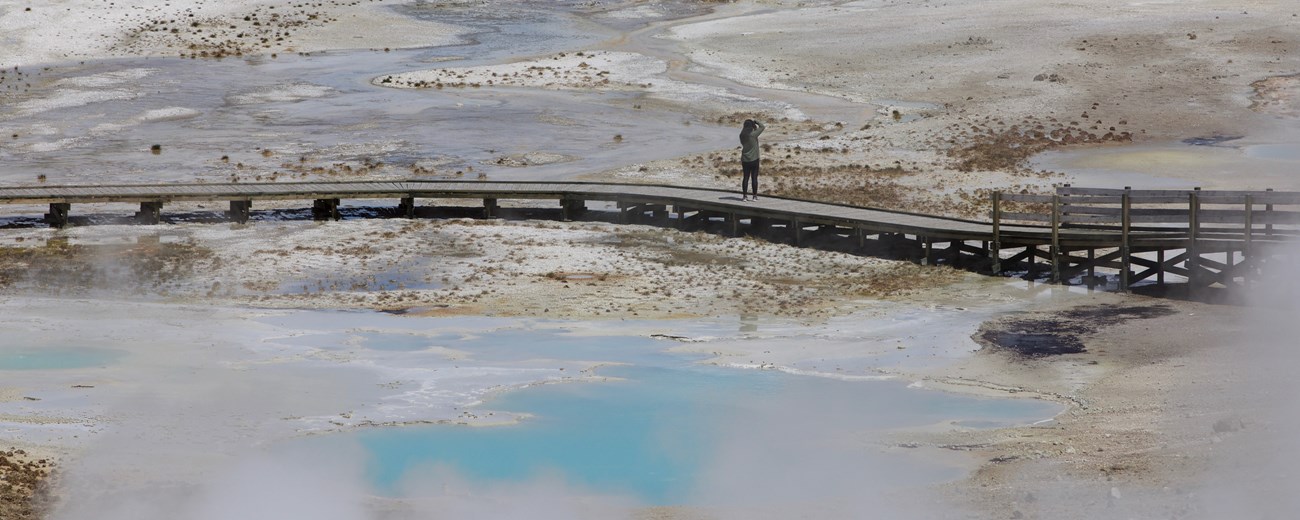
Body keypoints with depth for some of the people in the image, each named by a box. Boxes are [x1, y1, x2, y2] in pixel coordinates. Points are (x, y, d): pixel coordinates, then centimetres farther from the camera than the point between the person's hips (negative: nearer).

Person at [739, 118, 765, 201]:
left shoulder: (742, 135, 1)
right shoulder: (753, 134, -15)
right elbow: (762, 127, -4)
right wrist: (755, 121, 9)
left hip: (745, 160, 4)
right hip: (754, 159, -4)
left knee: (745, 178, 8)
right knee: (754, 178, 2)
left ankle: (744, 196, 7)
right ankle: (755, 196, 5)